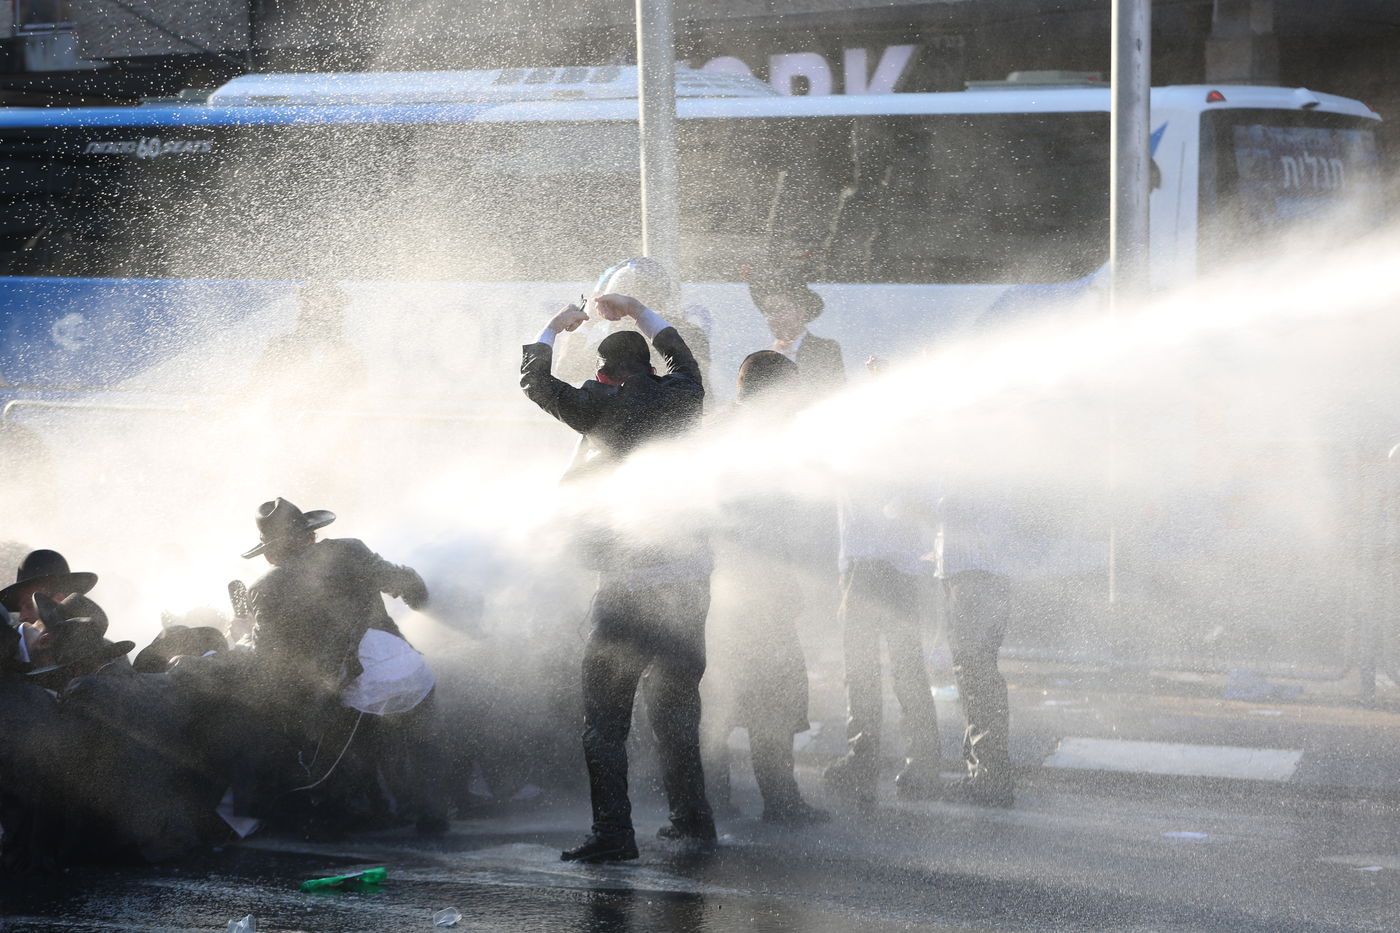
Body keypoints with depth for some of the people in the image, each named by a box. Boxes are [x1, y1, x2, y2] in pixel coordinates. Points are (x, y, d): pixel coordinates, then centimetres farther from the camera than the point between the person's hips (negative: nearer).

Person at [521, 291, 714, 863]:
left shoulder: (605, 405, -8)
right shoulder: (682, 396, 6)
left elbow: (535, 382, 4)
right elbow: (683, 357, 30)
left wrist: (553, 329, 20)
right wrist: (637, 312, 39)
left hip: (630, 584, -6)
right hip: (690, 575, 6)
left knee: (604, 711, -2)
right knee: (676, 699, 19)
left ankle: (613, 833, -9)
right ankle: (691, 818, 26)